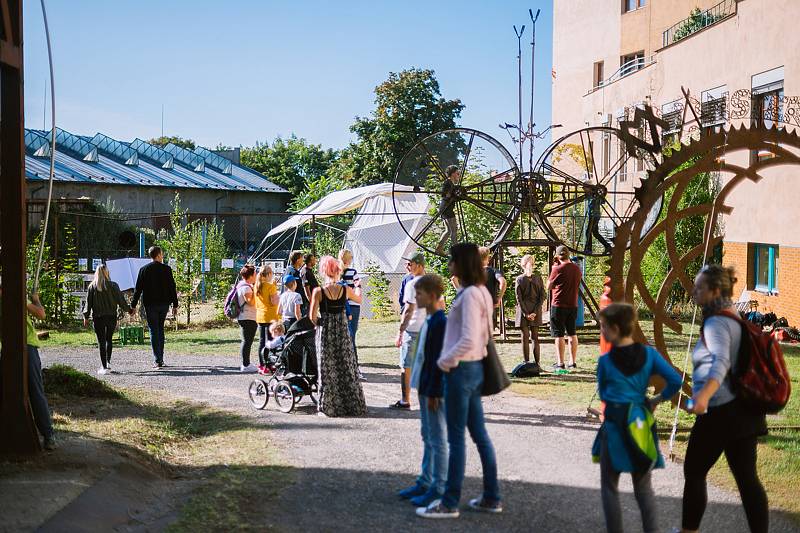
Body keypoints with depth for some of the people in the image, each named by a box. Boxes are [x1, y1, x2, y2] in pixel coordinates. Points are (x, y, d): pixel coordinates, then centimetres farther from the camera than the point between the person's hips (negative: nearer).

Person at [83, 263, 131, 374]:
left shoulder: (92, 287, -4)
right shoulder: (113, 286, -5)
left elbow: (88, 303, -1)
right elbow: (121, 300, -1)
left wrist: (86, 317, 8)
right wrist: (129, 310, 14)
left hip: (98, 318, -1)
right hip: (111, 317, 1)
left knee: (101, 342, 3)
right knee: (109, 339, 19)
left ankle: (104, 367, 1)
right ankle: (108, 362, 10)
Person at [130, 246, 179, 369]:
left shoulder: (144, 270, -3)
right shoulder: (167, 269, -2)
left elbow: (138, 289, -3)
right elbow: (172, 288, -1)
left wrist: (133, 305, 2)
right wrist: (175, 305, 6)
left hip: (150, 304, -2)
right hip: (164, 303, 2)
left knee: (154, 331, -1)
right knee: (160, 330, 15)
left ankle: (157, 360, -7)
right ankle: (160, 358, 18)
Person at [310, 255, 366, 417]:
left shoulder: (318, 291, -12)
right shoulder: (346, 290, -4)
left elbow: (313, 316, -13)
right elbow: (359, 299, 18)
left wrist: (319, 322, 9)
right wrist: (358, 286, 38)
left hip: (325, 331, -2)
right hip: (343, 330, 2)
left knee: (327, 368, 7)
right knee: (346, 367, 11)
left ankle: (328, 407, 9)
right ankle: (352, 405, 16)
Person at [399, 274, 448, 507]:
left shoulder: (440, 322, -18)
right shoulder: (429, 321, 11)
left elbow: (439, 360, -20)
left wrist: (433, 392, -19)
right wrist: (424, 388, 18)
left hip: (434, 390, -10)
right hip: (425, 387, 10)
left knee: (437, 439, -3)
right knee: (427, 436, 17)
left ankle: (439, 488, 2)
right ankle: (426, 481, 26)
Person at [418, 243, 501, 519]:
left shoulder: (469, 294, -18)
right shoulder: (481, 292, 11)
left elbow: (468, 340, -25)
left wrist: (445, 360, -12)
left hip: (461, 369, -9)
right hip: (475, 367, 10)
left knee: (456, 437, -2)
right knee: (479, 434, 14)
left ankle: (450, 503, 6)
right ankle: (491, 498, 21)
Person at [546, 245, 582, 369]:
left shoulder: (558, 269, -14)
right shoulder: (577, 269, 4)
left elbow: (548, 287, -4)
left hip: (559, 305, -6)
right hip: (573, 305, 6)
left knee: (559, 335, -1)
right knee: (572, 333, 13)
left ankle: (560, 363, -2)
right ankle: (573, 362, 16)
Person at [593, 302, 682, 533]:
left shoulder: (605, 361, -9)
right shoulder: (649, 354, -4)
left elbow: (603, 394, 4)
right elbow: (676, 382, -8)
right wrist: (657, 400, 4)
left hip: (614, 425, -3)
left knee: (609, 487, 9)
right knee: (643, 487, 15)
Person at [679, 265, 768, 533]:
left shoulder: (715, 323, -15)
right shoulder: (735, 320, 13)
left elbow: (721, 362, -31)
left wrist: (704, 394, -47)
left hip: (721, 412, -8)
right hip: (744, 410, 8)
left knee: (694, 472, 7)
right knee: (747, 477, 7)